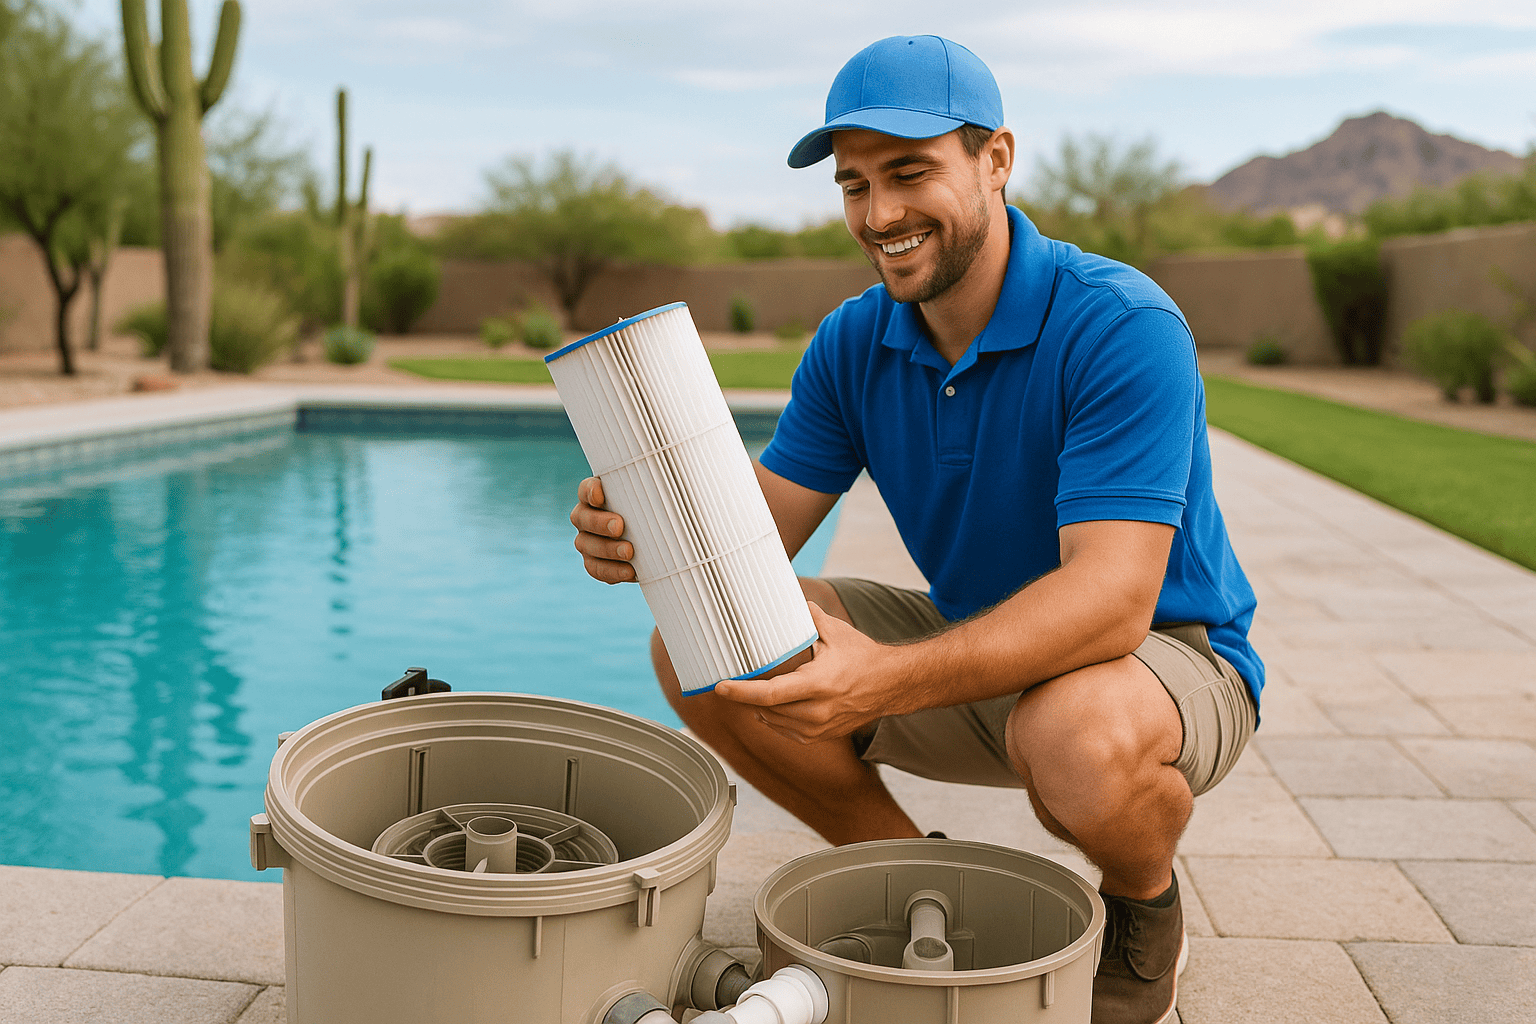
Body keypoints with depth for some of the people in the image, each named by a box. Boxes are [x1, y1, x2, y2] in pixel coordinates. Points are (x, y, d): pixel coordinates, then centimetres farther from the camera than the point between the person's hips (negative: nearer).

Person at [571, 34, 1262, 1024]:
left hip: (1165, 654, -5)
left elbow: (1113, 598, -34)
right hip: (981, 648, 6)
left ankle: (1146, 912, -3)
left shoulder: (1122, 326, -24)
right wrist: (650, 533, -33)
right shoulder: (853, 344, -4)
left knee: (1081, 737, -41)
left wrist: (889, 680, -48)